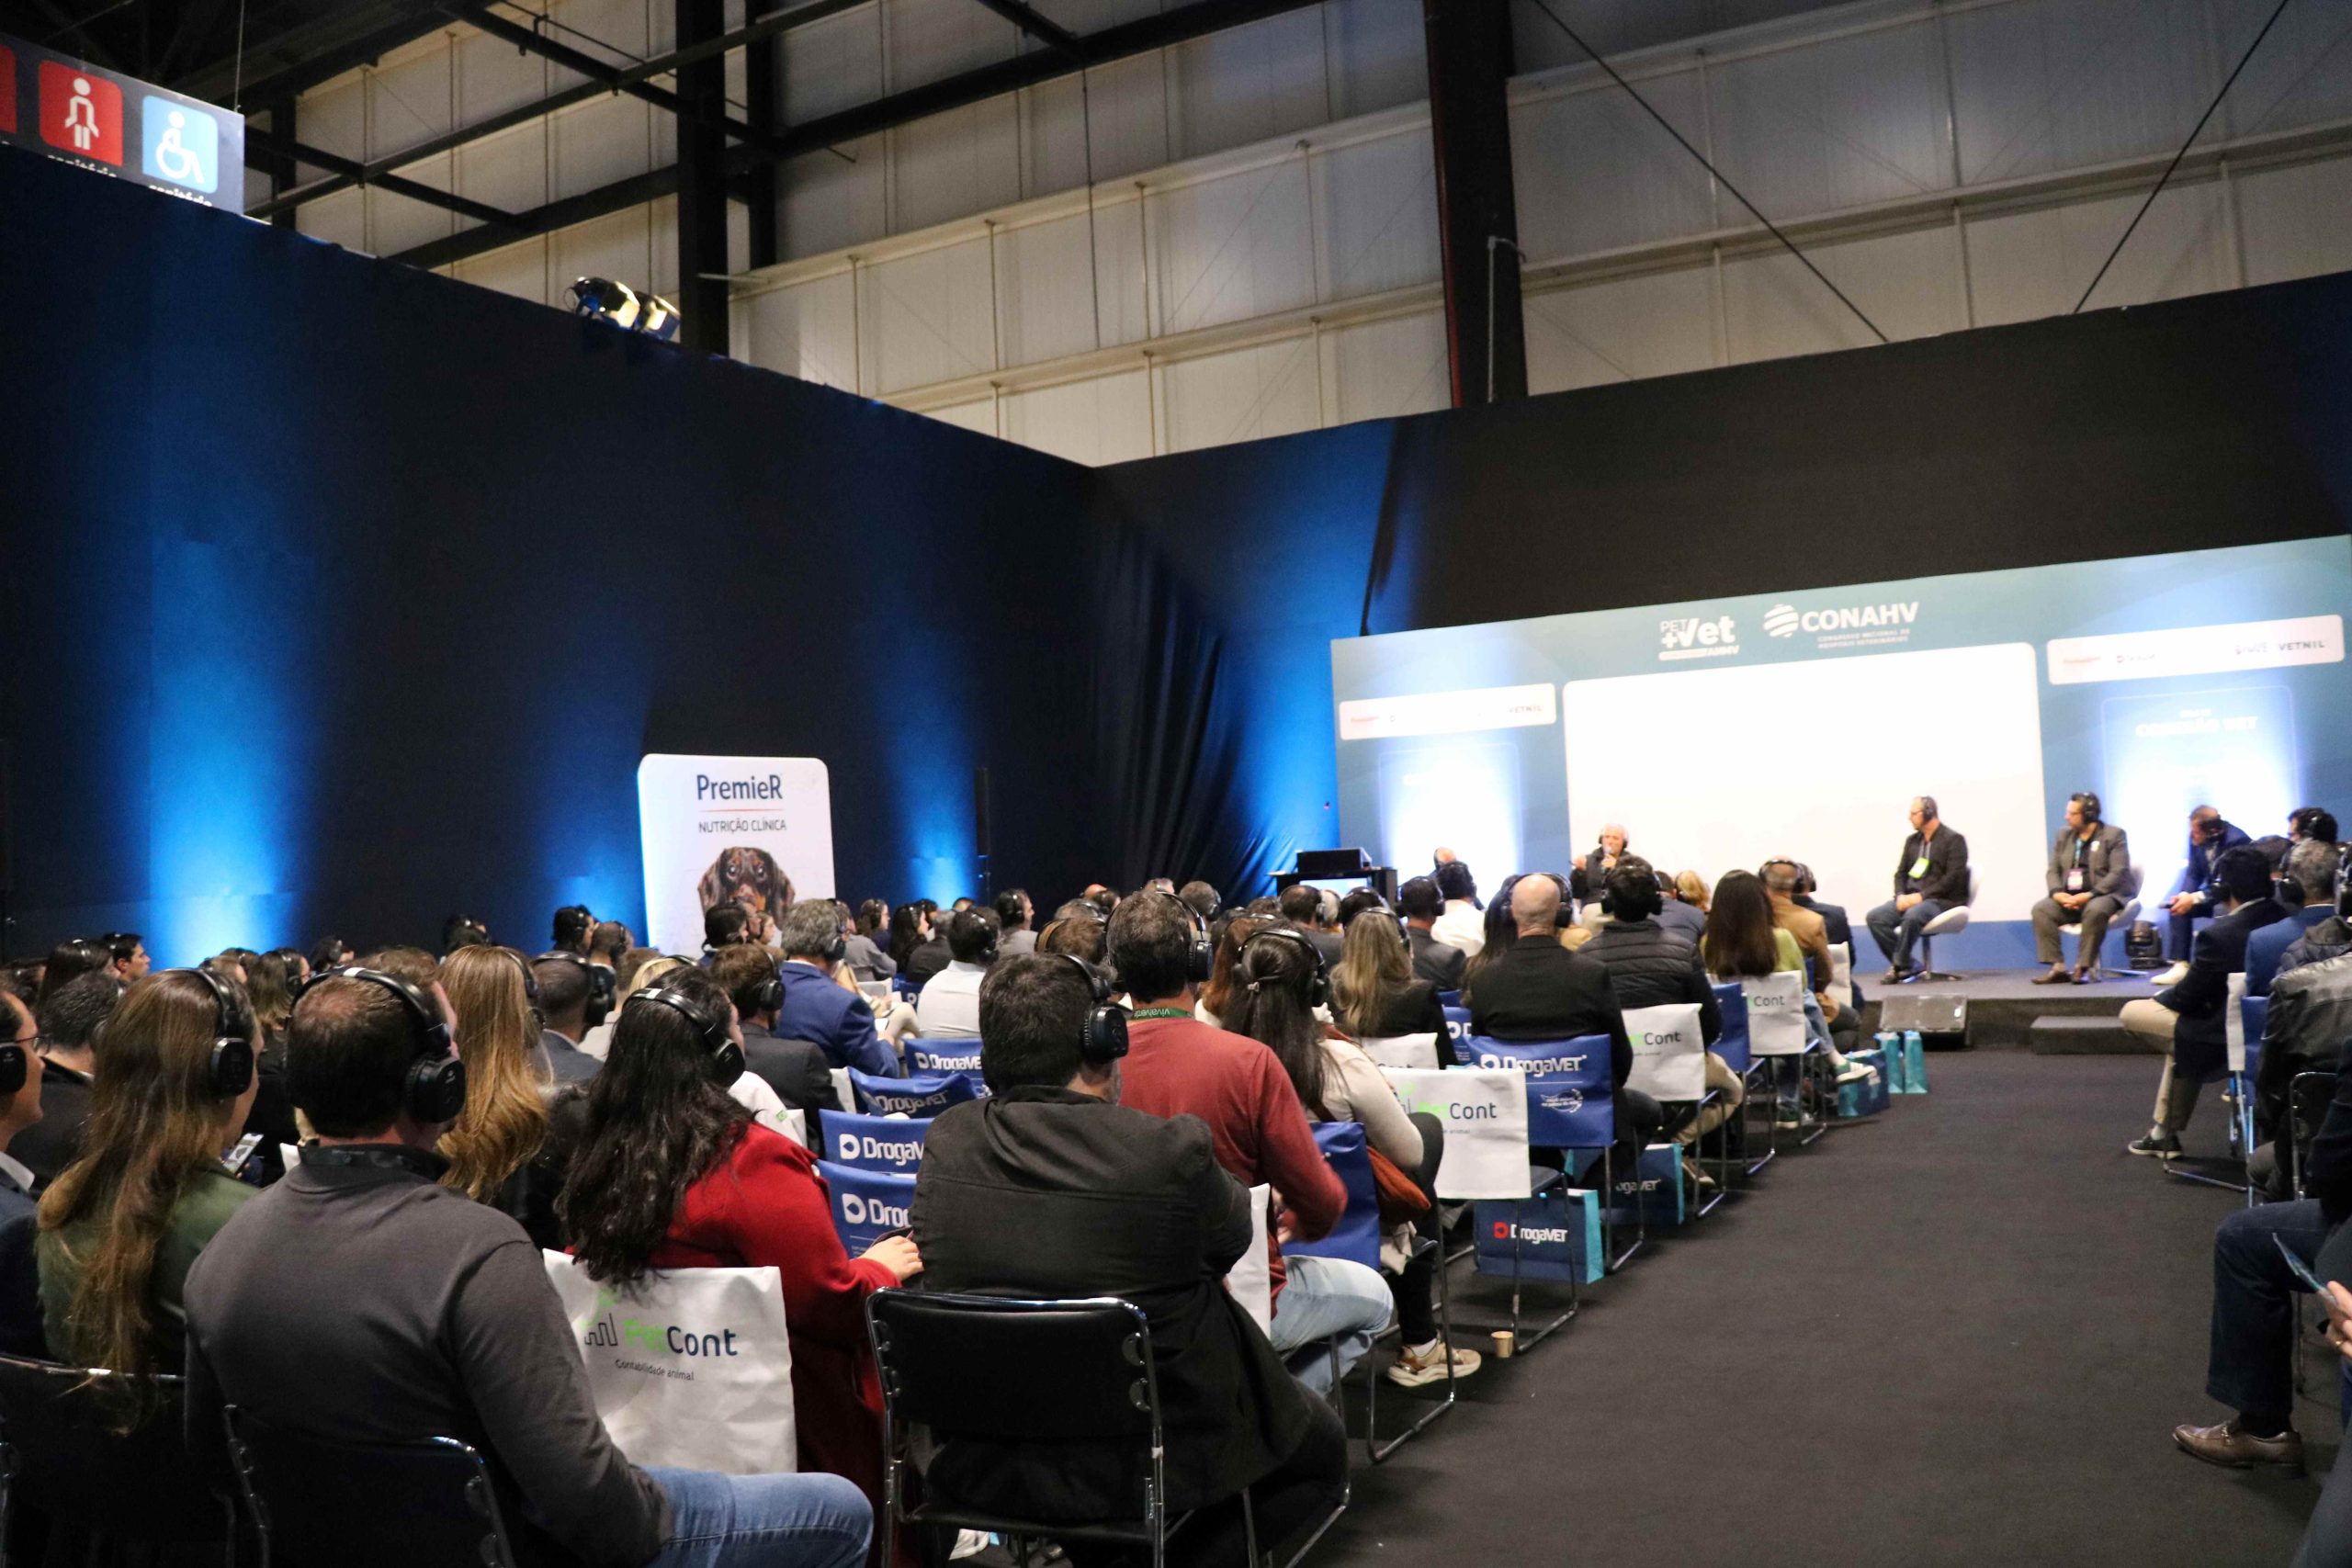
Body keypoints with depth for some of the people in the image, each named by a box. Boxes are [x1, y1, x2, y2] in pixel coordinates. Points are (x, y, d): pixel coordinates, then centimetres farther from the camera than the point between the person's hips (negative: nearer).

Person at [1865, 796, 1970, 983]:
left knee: (1912, 915, -39)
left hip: (1942, 900, -7)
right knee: (1875, 917, -19)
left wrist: (1921, 896, -19)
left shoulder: (1953, 840, -3)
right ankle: (1904, 964, -15)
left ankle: (1899, 966, -20)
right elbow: (1901, 873, 16)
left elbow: (1953, 878, -13)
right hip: (1912, 898, 7)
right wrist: (1901, 896, -6)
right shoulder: (1912, 840, 17)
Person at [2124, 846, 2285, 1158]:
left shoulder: (2217, 935, -27)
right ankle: (2165, 1134, 37)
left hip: (2224, 1038, -8)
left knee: (2131, 1012, 7)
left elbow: (2187, 998, -13)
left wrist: (2158, 998, 8)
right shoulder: (2284, 918, -7)